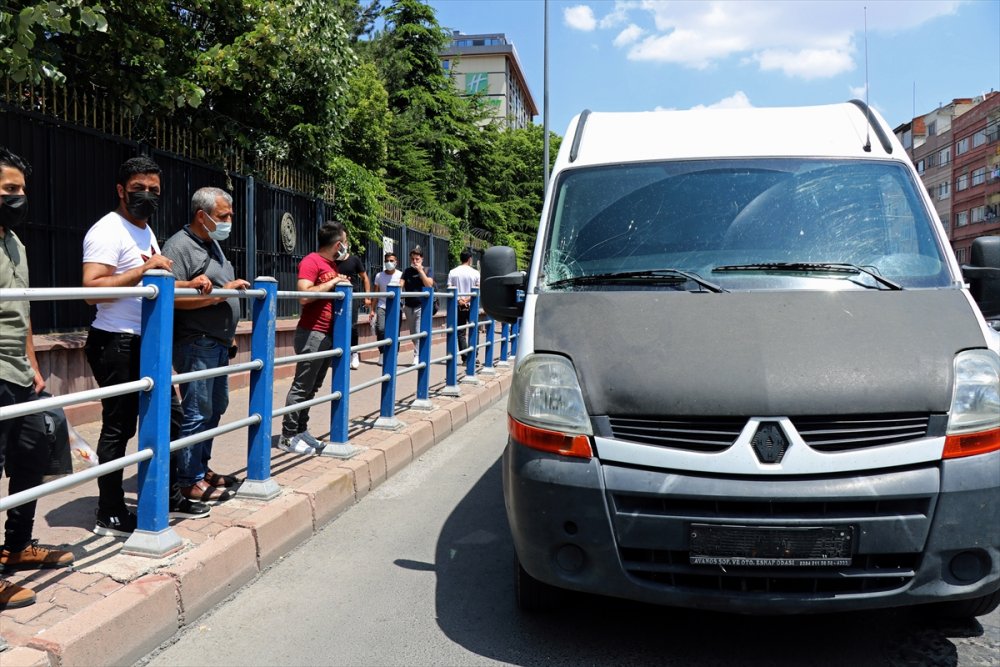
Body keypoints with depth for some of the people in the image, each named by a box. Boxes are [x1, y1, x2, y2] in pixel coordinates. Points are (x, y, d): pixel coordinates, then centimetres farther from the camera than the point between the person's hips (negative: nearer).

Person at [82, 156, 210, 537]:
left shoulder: (147, 231, 18)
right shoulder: (108, 231, -12)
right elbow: (92, 288, -24)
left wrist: (188, 285, 10)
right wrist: (144, 269, -24)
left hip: (147, 342, 10)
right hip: (117, 344, -10)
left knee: (168, 416, 15)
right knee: (118, 428, -3)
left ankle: (165, 497, 29)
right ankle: (110, 516, 9)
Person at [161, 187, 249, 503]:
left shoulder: (214, 244, 16)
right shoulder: (180, 246, -13)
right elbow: (174, 297, -24)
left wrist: (230, 335, 21)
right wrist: (222, 292, -23)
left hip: (218, 343, 9)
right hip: (196, 344, -9)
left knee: (215, 408, 15)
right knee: (197, 413, -5)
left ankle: (202, 467, 27)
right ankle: (190, 480, 5)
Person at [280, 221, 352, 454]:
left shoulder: (332, 263, 15)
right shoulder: (311, 261, -12)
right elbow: (304, 295, -24)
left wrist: (342, 282, 11)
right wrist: (333, 282, -17)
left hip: (329, 334, 9)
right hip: (312, 334, -9)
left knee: (313, 387, 12)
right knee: (302, 387, -5)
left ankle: (301, 431, 19)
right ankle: (288, 437, 2)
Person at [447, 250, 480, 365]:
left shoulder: (452, 272, 2)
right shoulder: (475, 273, -3)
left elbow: (450, 289, -6)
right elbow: (478, 289, -9)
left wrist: (459, 299, -12)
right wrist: (469, 299, -11)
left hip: (458, 306, 1)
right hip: (471, 306, -1)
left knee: (461, 333, 5)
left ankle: (465, 358, 2)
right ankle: (473, 356, 8)